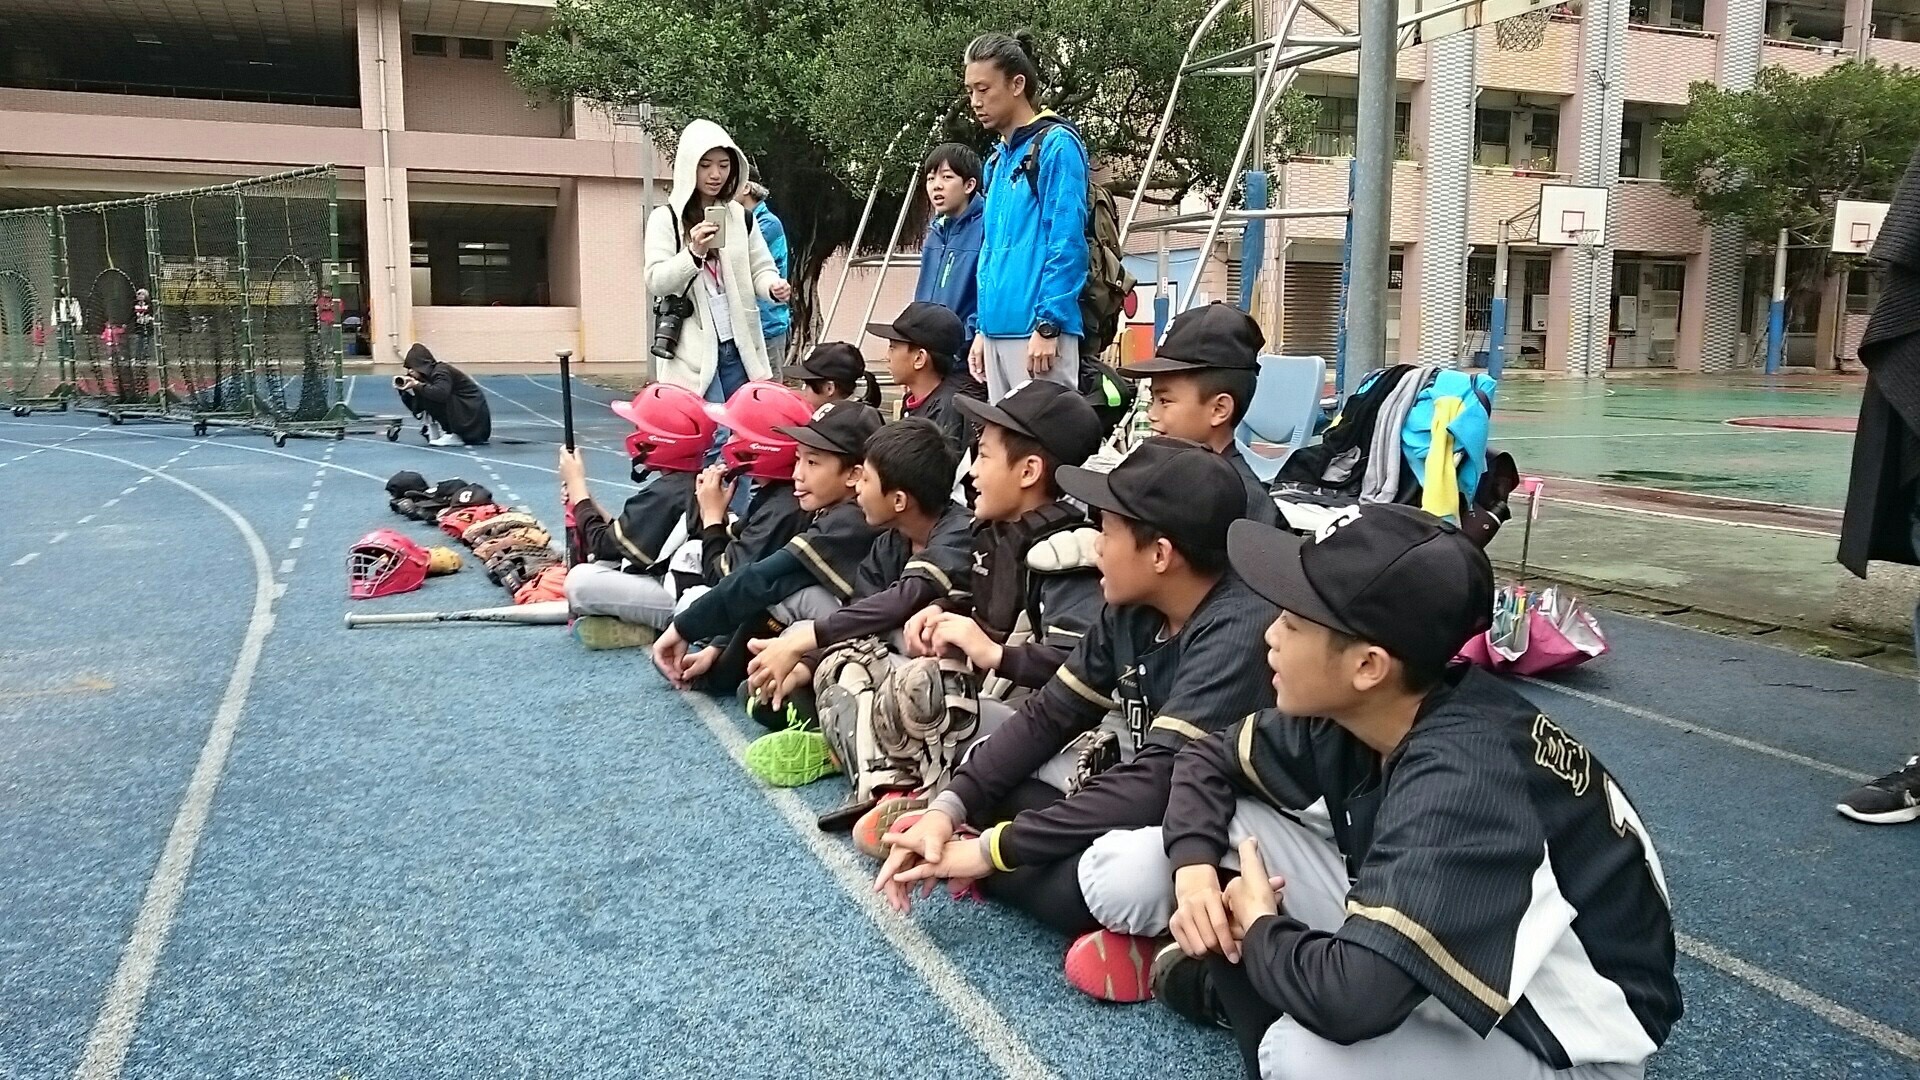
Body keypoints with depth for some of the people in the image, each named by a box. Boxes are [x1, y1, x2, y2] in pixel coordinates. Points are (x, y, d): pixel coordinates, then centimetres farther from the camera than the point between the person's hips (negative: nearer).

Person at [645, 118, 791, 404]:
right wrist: (694, 252, -25)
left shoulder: (741, 216, 12)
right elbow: (655, 281, -9)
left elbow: (760, 269, 12)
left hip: (739, 346, 5)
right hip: (692, 350, -5)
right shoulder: (665, 218, -1)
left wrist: (774, 286, -12)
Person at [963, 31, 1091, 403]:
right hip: (999, 330, 8)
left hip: (1038, 329, -8)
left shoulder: (1055, 145, -5)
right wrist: (982, 327, 16)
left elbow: (1067, 242, -12)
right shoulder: (996, 160, 19)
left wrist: (1048, 324, -17)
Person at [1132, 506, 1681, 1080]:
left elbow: (1353, 996, -43)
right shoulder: (1349, 707, -12)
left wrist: (1259, 925, -21)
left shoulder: (1462, 782, -35)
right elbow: (1212, 759, 6)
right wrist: (1195, 866, -13)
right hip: (1408, 949, 6)